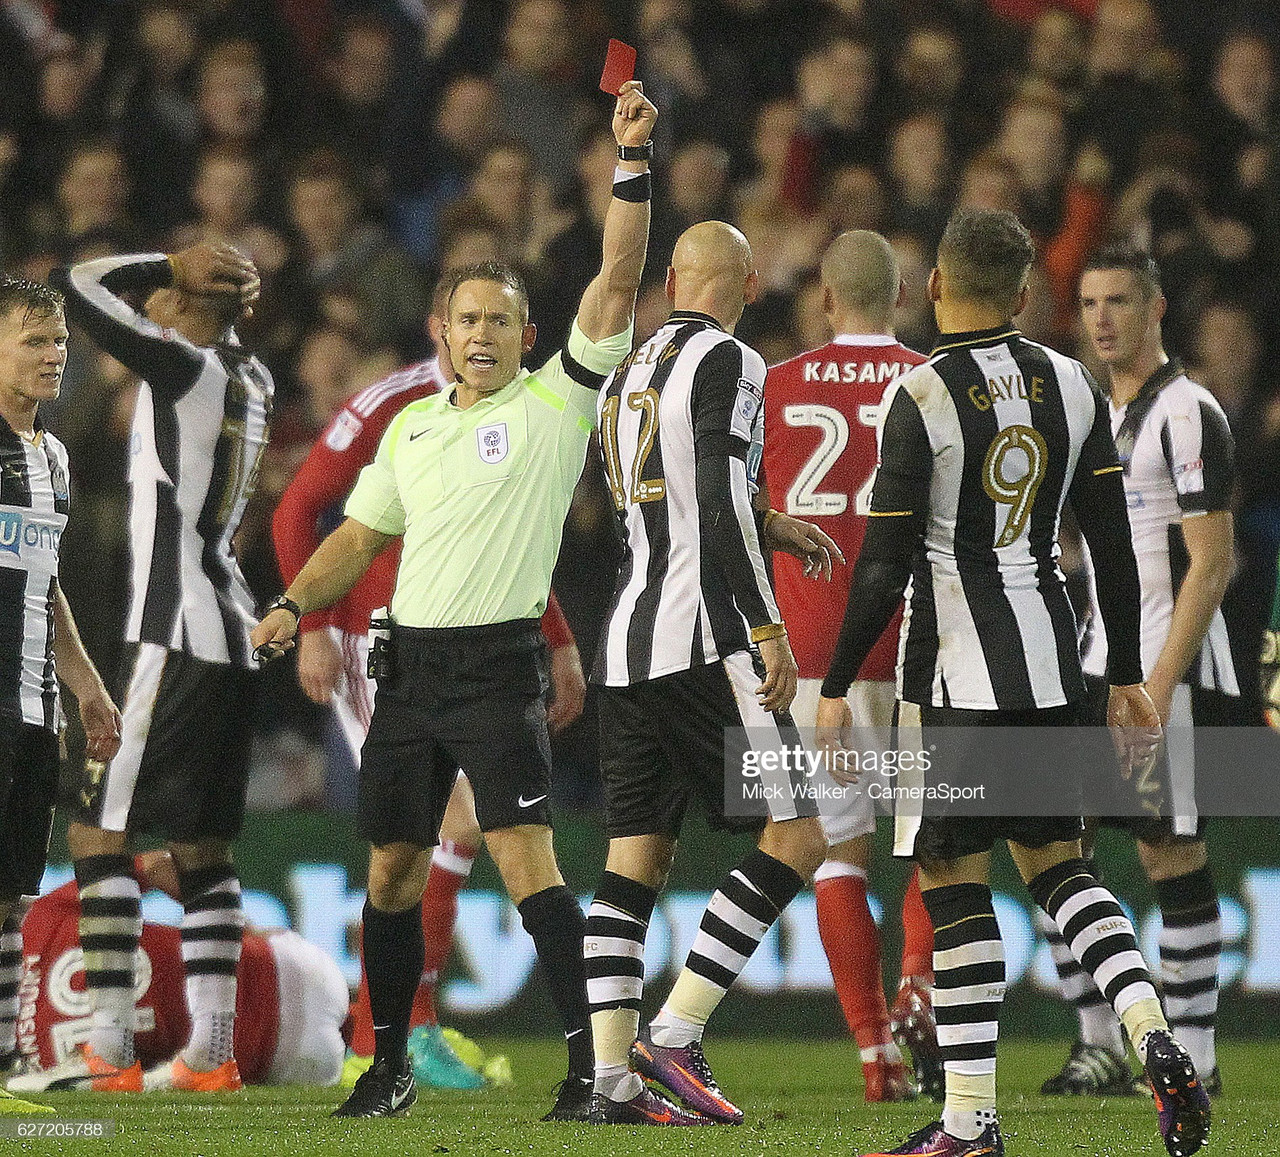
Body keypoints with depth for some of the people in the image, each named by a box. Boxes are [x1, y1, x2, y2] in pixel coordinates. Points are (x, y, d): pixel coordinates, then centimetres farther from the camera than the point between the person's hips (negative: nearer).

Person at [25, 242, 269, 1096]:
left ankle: (110, 1051, -9)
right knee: (203, 848, 11)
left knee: (99, 828, -5)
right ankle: (210, 1051, 8)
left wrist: (172, 265, -5)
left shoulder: (185, 369, -11)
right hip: (231, 633, 9)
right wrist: (226, 294, 16)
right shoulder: (250, 383, 12)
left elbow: (76, 286, -14)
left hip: (177, 634, -9)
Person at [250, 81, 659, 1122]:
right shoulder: (411, 427, 15)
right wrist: (294, 604, 8)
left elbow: (618, 282, -10)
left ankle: (593, 1061, -17)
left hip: (498, 665, -6)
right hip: (409, 663, 6)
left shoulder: (556, 402, -1)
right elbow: (361, 536, 22)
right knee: (393, 871, 10)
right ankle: (390, 1065, 22)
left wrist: (632, 162, -17)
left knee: (526, 860, -17)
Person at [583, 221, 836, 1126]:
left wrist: (769, 529, 37)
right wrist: (769, 630, -16)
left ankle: (614, 1076, 2)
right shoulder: (727, 363, -7)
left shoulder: (626, 378, 17)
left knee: (636, 857, 8)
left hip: (626, 644, 8)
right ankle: (674, 1036, -11)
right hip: (704, 642, -8)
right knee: (796, 839, -4)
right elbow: (720, 507, -17)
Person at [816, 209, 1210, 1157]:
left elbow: (884, 568, -12)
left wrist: (835, 690, -4)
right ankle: (1155, 1038, -6)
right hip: (1051, 663, 5)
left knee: (954, 881, 0)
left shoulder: (921, 397, -11)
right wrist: (1126, 680, 16)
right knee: (1056, 862, 16)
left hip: (955, 668, -5)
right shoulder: (1073, 388, 5)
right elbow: (1115, 552, 8)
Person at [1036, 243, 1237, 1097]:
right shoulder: (1100, 415, 18)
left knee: (1174, 855, -5)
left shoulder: (1188, 413, -9)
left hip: (1169, 663, -9)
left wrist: (1159, 687, -21)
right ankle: (1102, 1044, 8)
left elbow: (1211, 565, -15)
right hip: (1099, 664, 9)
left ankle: (1195, 1059, 1)